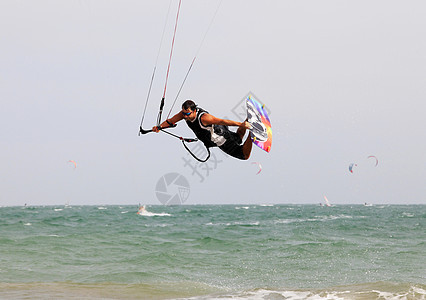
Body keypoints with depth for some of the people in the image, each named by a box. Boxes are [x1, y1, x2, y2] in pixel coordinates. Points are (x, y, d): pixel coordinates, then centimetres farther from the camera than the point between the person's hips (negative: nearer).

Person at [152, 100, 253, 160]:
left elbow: (222, 121, -42)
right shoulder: (184, 113, -20)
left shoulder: (203, 118, -42)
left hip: (222, 138, -7)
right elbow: (170, 121, -10)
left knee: (245, 156, 3)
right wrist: (159, 127, -27)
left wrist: (241, 124, -45)